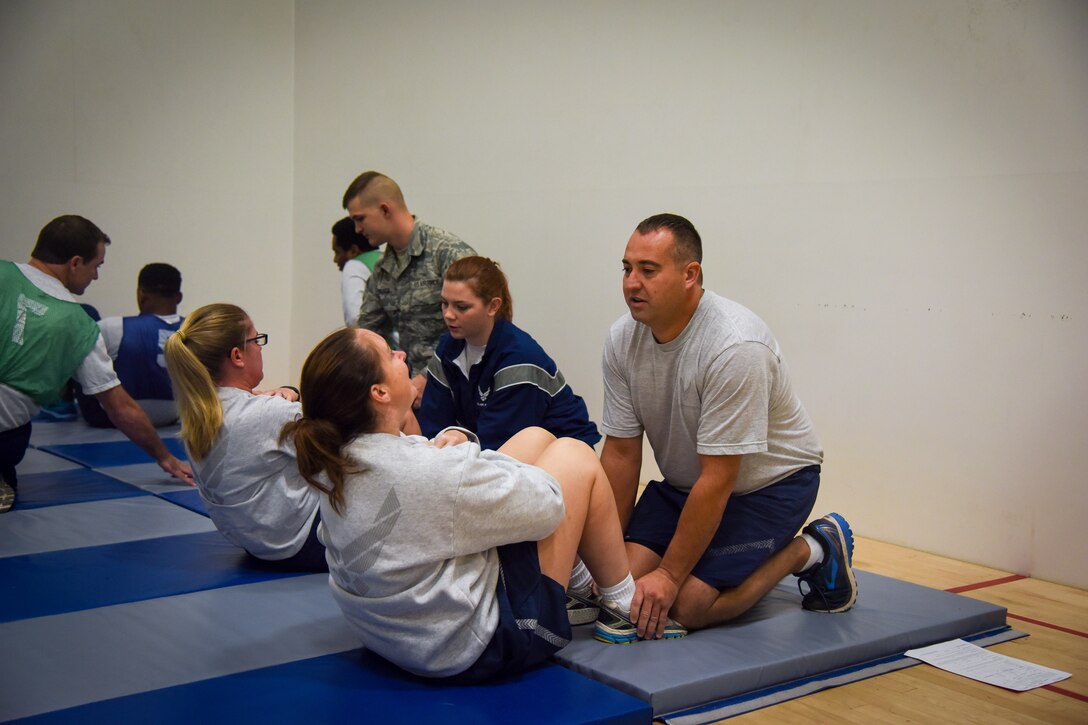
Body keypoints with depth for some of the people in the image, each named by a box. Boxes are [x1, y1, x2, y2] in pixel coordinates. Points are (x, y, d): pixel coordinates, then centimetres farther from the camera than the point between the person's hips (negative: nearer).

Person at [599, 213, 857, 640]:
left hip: (770, 480, -6)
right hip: (682, 480, 6)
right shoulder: (622, 340, -10)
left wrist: (669, 575, -23)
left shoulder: (734, 347, -32)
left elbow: (718, 480, -28)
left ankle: (812, 552, 4)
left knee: (688, 605, -19)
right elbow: (620, 453, -4)